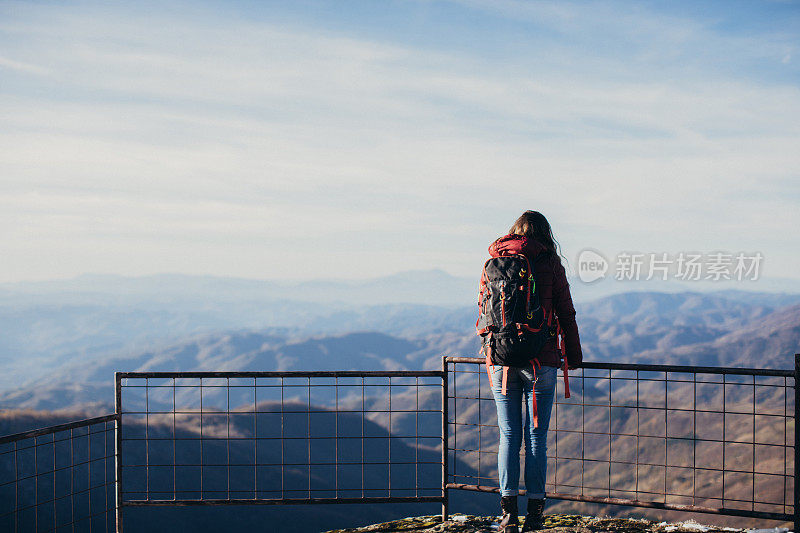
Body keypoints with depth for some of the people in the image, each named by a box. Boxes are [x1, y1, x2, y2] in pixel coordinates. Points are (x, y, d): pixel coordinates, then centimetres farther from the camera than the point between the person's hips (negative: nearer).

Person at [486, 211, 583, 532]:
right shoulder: (550, 264, -1)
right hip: (540, 360, -2)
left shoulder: (493, 262, 7)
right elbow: (566, 314, 2)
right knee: (536, 436, 3)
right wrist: (573, 356, 13)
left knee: (509, 436, 7)